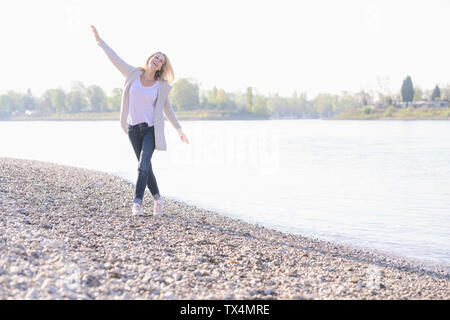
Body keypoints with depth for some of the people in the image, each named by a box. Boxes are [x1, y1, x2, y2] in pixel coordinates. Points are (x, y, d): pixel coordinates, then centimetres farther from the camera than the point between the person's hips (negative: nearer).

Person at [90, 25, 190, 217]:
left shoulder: (161, 86, 0)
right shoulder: (133, 74, 2)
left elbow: (167, 109, 9)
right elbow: (114, 58, 5)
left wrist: (179, 130, 11)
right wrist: (99, 40, 5)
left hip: (151, 129, -2)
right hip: (134, 128, 2)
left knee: (143, 166, -17)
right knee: (145, 167, 10)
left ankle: (137, 202, -17)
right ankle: (157, 198, 27)